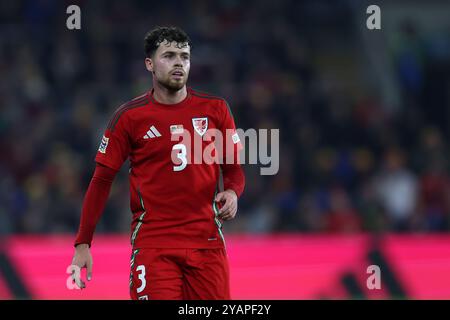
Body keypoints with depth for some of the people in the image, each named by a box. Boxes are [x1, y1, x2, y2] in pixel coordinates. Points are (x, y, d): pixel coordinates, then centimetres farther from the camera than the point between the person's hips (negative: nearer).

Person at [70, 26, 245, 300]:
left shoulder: (215, 110, 6)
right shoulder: (130, 116, 0)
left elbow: (234, 168, 14)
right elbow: (102, 179, 3)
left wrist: (232, 193, -10)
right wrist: (83, 244, -2)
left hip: (207, 242, 2)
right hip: (152, 244, -2)